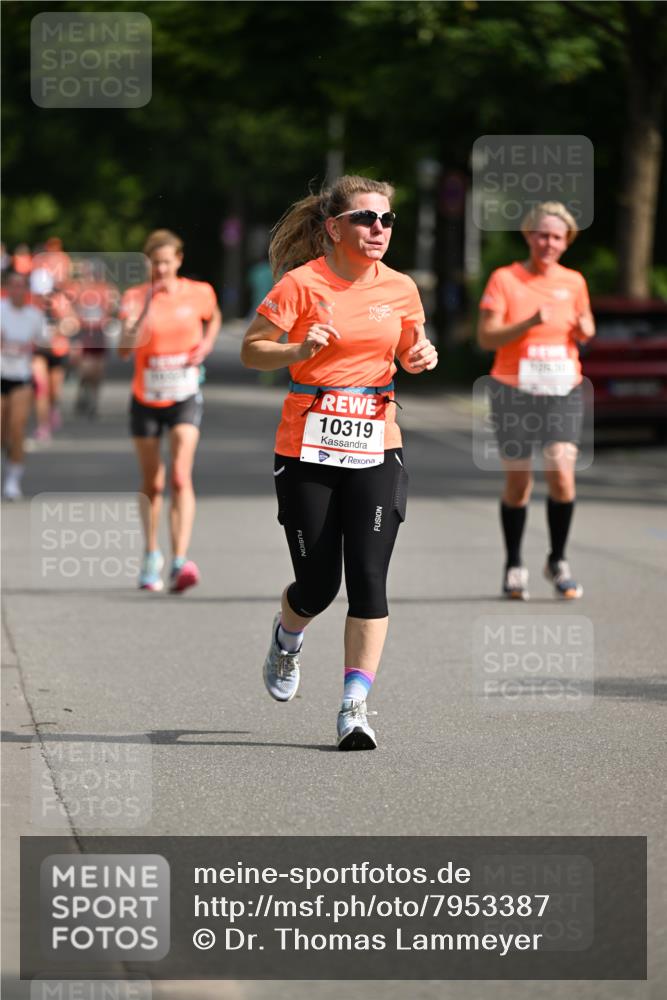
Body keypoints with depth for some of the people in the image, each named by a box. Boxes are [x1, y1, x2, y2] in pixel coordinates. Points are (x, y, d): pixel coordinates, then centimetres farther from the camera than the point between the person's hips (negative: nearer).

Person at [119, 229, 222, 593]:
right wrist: (140, 313, -37)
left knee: (181, 477, -18)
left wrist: (206, 344, 1)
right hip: (146, 399, 1)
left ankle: (180, 561, -26)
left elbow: (214, 317, 20)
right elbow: (124, 350, -23)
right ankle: (151, 555, 33)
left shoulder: (198, 293, -4)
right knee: (152, 483, 12)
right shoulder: (135, 298, -9)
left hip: (185, 398, -1)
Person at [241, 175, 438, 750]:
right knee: (318, 586, 2)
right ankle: (287, 639, 38)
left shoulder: (400, 289, 5)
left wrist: (421, 358, -1)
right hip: (307, 451, -2)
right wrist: (299, 350, -22)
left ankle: (355, 706, -6)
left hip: (376, 451, 2)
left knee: (368, 579, -10)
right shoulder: (303, 283, -7)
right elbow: (251, 350, -4)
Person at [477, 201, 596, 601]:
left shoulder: (573, 282, 6)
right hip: (514, 392, -2)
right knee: (518, 483, 4)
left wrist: (585, 329, -4)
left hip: (564, 391, 2)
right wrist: (529, 323, -24)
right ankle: (514, 566, 22)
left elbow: (583, 332, 20)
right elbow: (486, 337, -10)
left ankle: (558, 561, 4)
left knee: (562, 475, -14)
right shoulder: (505, 279, -4)